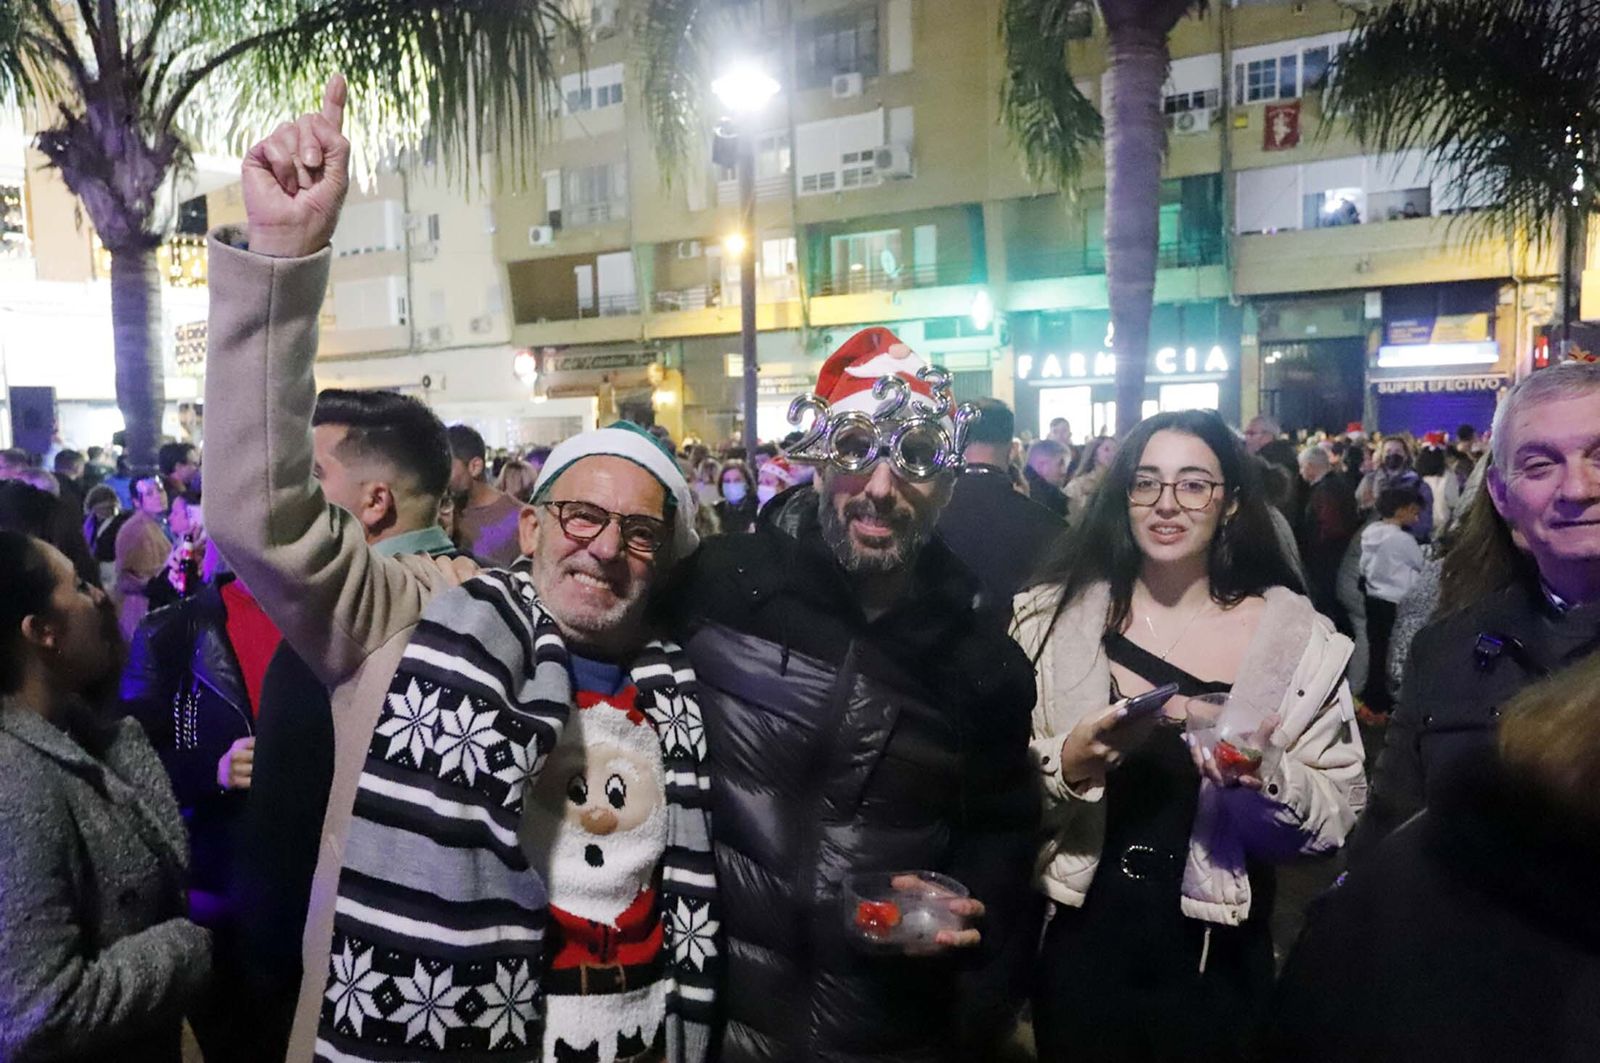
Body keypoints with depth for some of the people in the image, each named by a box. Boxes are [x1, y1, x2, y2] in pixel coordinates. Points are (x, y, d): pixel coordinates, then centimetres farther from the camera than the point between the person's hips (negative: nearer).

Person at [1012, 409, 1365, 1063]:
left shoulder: (1298, 639, -5)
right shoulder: (1053, 616, -4)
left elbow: (1340, 811, -4)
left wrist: (1271, 776, -23)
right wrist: (1066, 764, -21)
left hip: (1215, 961, 0)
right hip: (1079, 947, 1)